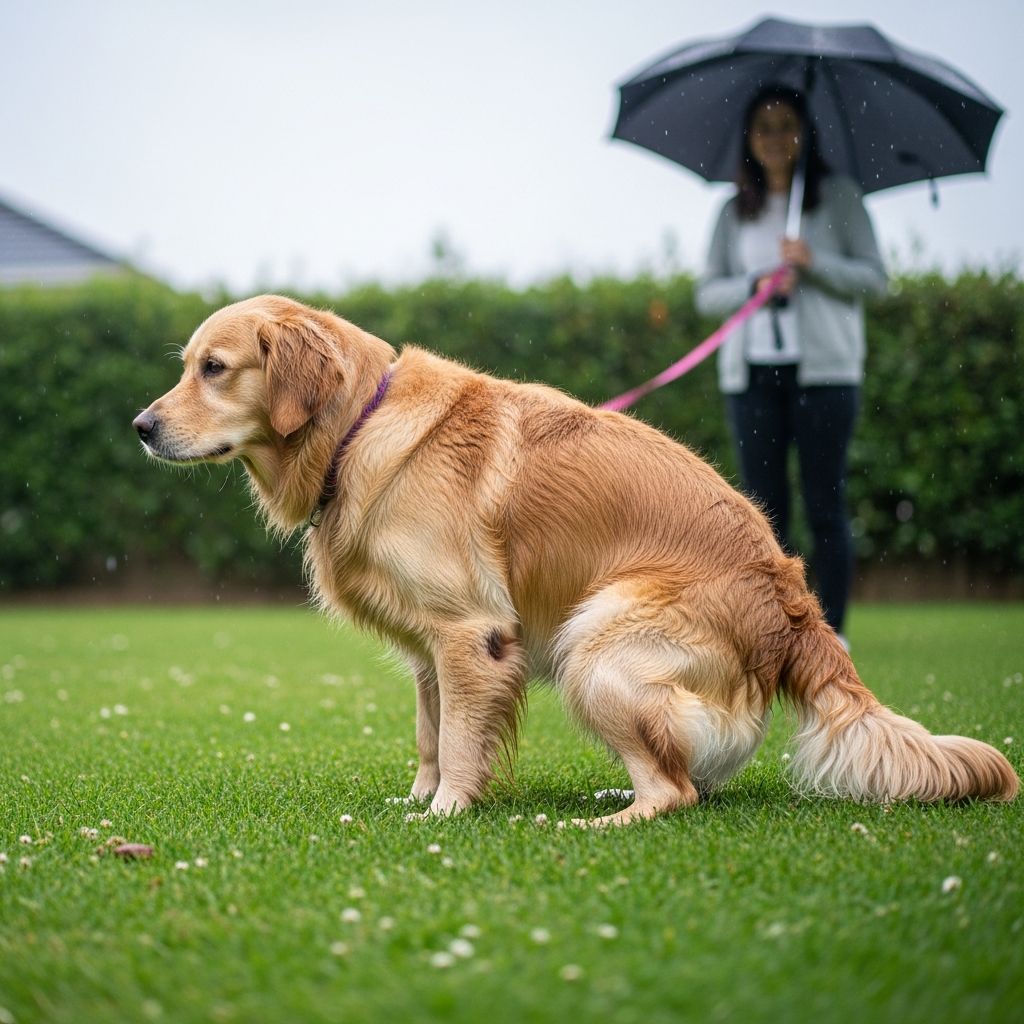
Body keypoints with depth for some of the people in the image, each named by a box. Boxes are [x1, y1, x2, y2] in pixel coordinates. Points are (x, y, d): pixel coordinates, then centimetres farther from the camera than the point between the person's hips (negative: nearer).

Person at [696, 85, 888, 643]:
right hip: (751, 372, 3)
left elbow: (874, 278, 2)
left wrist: (814, 263, -12)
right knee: (765, 508, 2)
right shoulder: (735, 211, 14)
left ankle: (831, 633, 0)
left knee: (824, 503, -4)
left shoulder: (838, 196, 7)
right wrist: (756, 284, -7)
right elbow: (707, 292, 11)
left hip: (824, 370, -3)